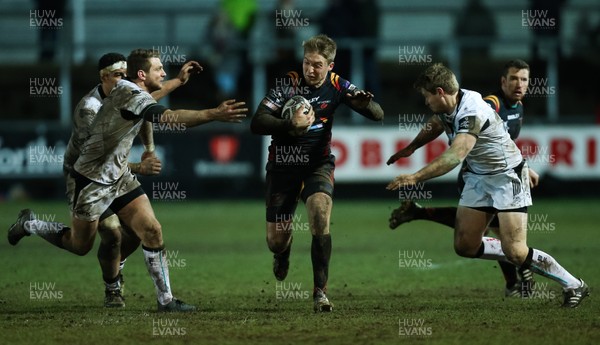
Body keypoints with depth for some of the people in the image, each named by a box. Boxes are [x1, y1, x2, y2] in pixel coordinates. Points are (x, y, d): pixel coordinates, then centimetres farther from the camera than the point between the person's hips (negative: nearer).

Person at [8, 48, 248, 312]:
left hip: (119, 177, 9)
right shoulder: (129, 93, -26)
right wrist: (214, 115, -51)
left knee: (152, 230, -6)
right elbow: (166, 116, -43)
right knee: (80, 245, 8)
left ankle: (165, 299, -4)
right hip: (94, 179, -8)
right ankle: (29, 224, 32)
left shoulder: (132, 92, 4)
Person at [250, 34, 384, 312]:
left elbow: (378, 115, -9)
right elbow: (257, 124, -21)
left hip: (318, 164, 0)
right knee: (275, 242, 2)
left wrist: (365, 103, -33)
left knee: (320, 215, -28)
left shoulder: (335, 86, -7)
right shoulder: (287, 84, -15)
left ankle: (320, 291, -21)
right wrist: (292, 125, -36)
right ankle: (283, 252, 44)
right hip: (283, 165, 0)